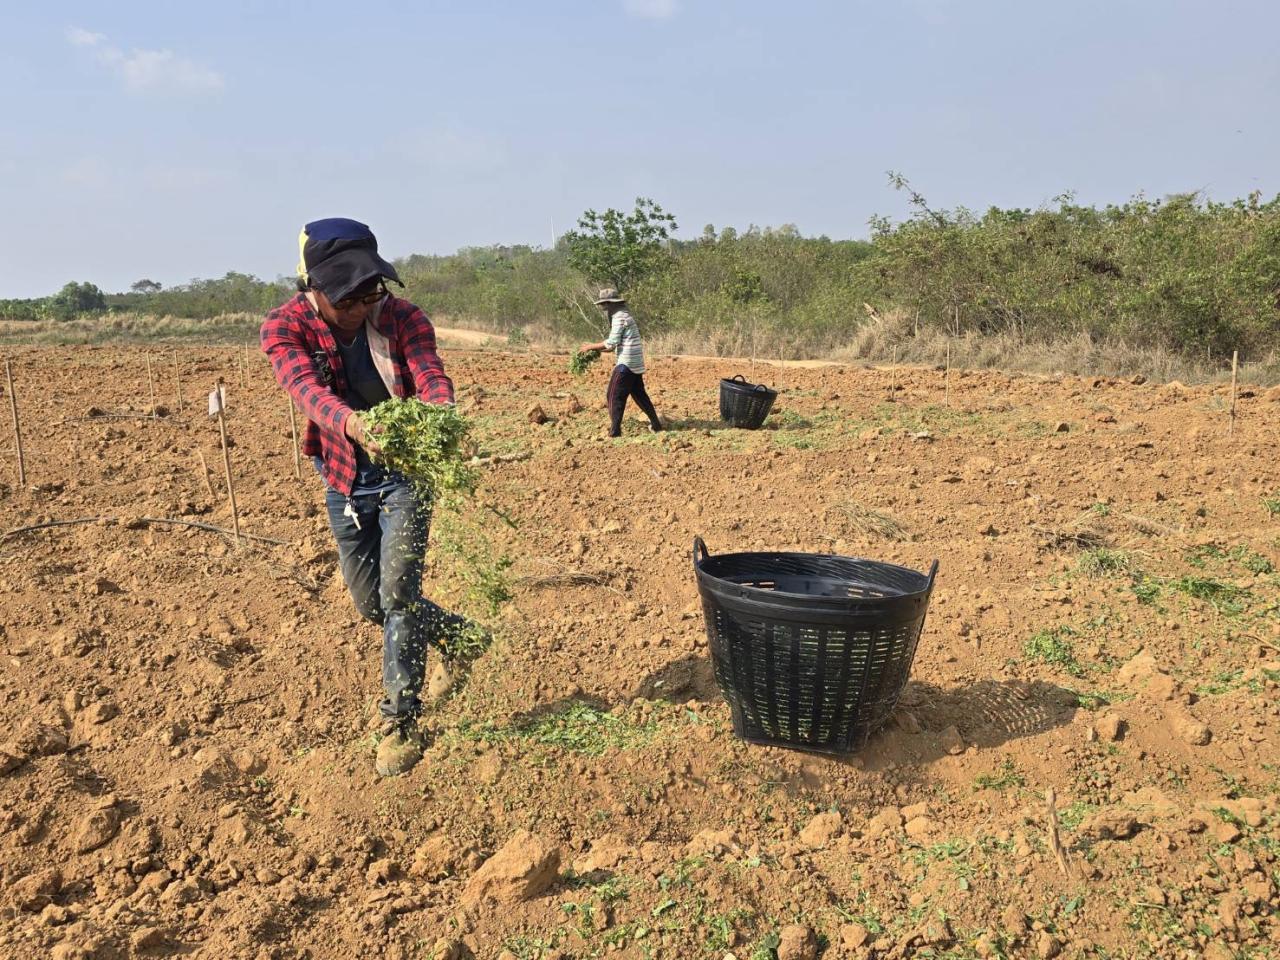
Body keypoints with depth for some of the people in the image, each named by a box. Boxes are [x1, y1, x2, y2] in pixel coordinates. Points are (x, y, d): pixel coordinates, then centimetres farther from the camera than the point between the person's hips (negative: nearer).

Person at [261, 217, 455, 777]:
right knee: (371, 602, 13)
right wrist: (351, 423, -56)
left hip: (405, 472, -3)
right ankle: (454, 632, 40)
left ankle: (401, 722, 1)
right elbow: (306, 387, -34)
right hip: (343, 479, 3)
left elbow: (430, 374, -29)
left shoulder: (401, 318, -15)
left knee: (398, 591, -13)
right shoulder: (286, 328, -15)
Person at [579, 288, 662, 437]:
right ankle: (656, 425, 22)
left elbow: (612, 343, -17)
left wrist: (591, 346, -7)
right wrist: (597, 348, 13)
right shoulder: (624, 314, 17)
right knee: (639, 394, 17)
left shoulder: (619, 317, -13)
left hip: (626, 363, -10)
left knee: (615, 395, -5)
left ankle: (615, 431, -4)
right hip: (636, 363, 10)